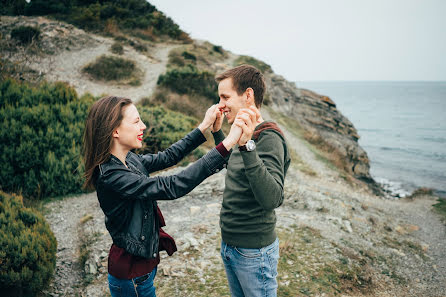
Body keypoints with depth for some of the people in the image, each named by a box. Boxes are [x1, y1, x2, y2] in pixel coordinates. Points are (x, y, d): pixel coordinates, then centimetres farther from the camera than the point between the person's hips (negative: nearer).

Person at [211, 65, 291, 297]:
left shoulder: (268, 138, -23)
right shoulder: (246, 134, 3)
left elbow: (272, 199, -35)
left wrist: (248, 146, -42)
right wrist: (217, 132, 14)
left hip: (254, 252, -8)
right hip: (229, 244, 8)